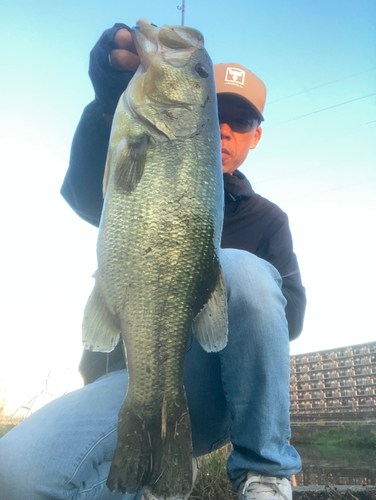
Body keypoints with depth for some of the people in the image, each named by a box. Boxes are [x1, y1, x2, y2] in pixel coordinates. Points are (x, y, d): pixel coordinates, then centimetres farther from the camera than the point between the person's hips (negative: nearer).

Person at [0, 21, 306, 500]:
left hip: (216, 389, 1)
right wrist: (110, 99, -31)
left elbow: (292, 314, 1)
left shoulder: (267, 219, 13)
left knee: (240, 269, -30)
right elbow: (85, 193, -12)